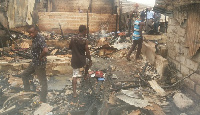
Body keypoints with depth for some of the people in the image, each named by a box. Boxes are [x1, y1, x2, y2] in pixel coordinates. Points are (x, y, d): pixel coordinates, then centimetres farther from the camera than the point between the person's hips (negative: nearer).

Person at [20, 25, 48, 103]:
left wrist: (40, 57, -23)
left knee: (43, 81, 3)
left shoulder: (40, 39, -26)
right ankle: (27, 91, 36)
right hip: (34, 62, 10)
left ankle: (43, 100, 13)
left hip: (40, 64, -10)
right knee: (24, 75, 23)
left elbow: (45, 51, -41)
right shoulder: (34, 38, 4)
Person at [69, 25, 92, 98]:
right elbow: (87, 52, -11)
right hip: (82, 60, -3)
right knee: (88, 61, 32)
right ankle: (85, 75, 44)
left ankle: (74, 93, 4)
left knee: (74, 76, 8)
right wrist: (90, 60, 1)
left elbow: (70, 47, 11)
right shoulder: (85, 41, -14)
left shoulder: (73, 38, -2)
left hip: (74, 60, 3)